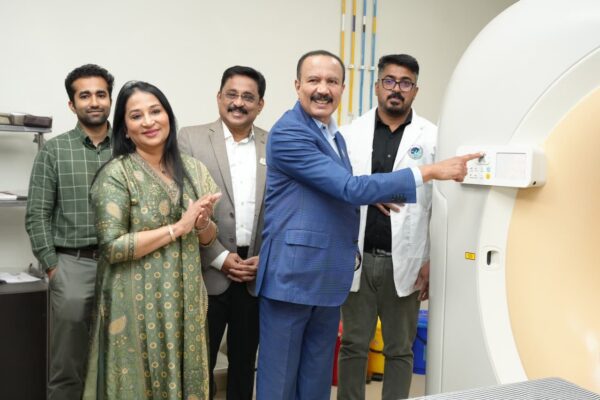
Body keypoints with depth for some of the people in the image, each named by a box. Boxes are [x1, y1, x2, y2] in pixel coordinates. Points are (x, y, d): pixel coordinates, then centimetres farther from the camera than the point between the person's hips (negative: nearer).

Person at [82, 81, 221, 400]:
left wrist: (203, 224, -11)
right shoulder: (115, 174, -9)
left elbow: (208, 238, 11)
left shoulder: (193, 169, 5)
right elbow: (112, 247, -16)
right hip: (137, 301, -4)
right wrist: (179, 227, -18)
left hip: (184, 298, 5)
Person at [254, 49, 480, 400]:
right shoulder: (288, 133, -15)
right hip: (292, 276, -8)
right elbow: (350, 188, -22)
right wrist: (431, 171, -21)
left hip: (329, 278, 8)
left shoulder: (335, 136, 14)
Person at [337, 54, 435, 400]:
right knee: (353, 345, 12)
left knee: (400, 349, 12)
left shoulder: (433, 137, 0)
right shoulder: (351, 133, 4)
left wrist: (433, 262, -4)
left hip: (405, 262, -1)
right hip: (358, 258, 1)